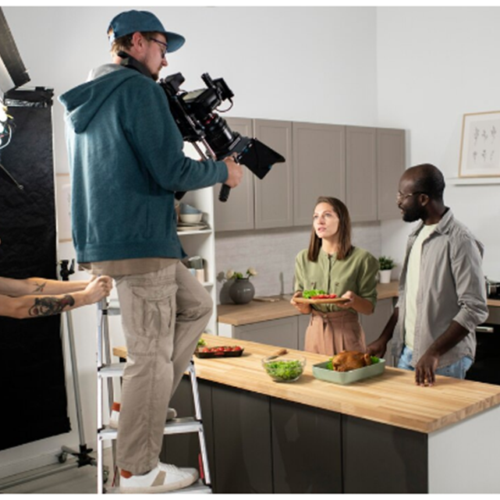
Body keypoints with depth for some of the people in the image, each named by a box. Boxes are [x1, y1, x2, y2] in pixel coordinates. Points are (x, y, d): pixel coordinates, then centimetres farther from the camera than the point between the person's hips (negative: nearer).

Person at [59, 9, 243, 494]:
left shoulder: (86, 100, 18)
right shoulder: (139, 89, -10)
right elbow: (171, 170, -15)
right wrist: (223, 171, 1)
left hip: (104, 238, 10)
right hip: (139, 240, -10)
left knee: (196, 305, 21)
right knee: (152, 354, -2)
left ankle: (143, 399, 19)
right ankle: (138, 469, 8)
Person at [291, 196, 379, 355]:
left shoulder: (361, 258, -7)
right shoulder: (303, 258, 2)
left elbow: (369, 307, -3)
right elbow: (306, 309, 7)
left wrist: (353, 300, -23)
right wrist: (300, 303, -15)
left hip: (346, 333, -3)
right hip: (316, 332, 3)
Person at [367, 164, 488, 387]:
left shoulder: (458, 241, -16)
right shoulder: (416, 236, 10)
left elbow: (475, 308, -20)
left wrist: (434, 352, -24)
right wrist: (384, 339, 10)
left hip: (443, 362, -7)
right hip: (406, 353, 7)